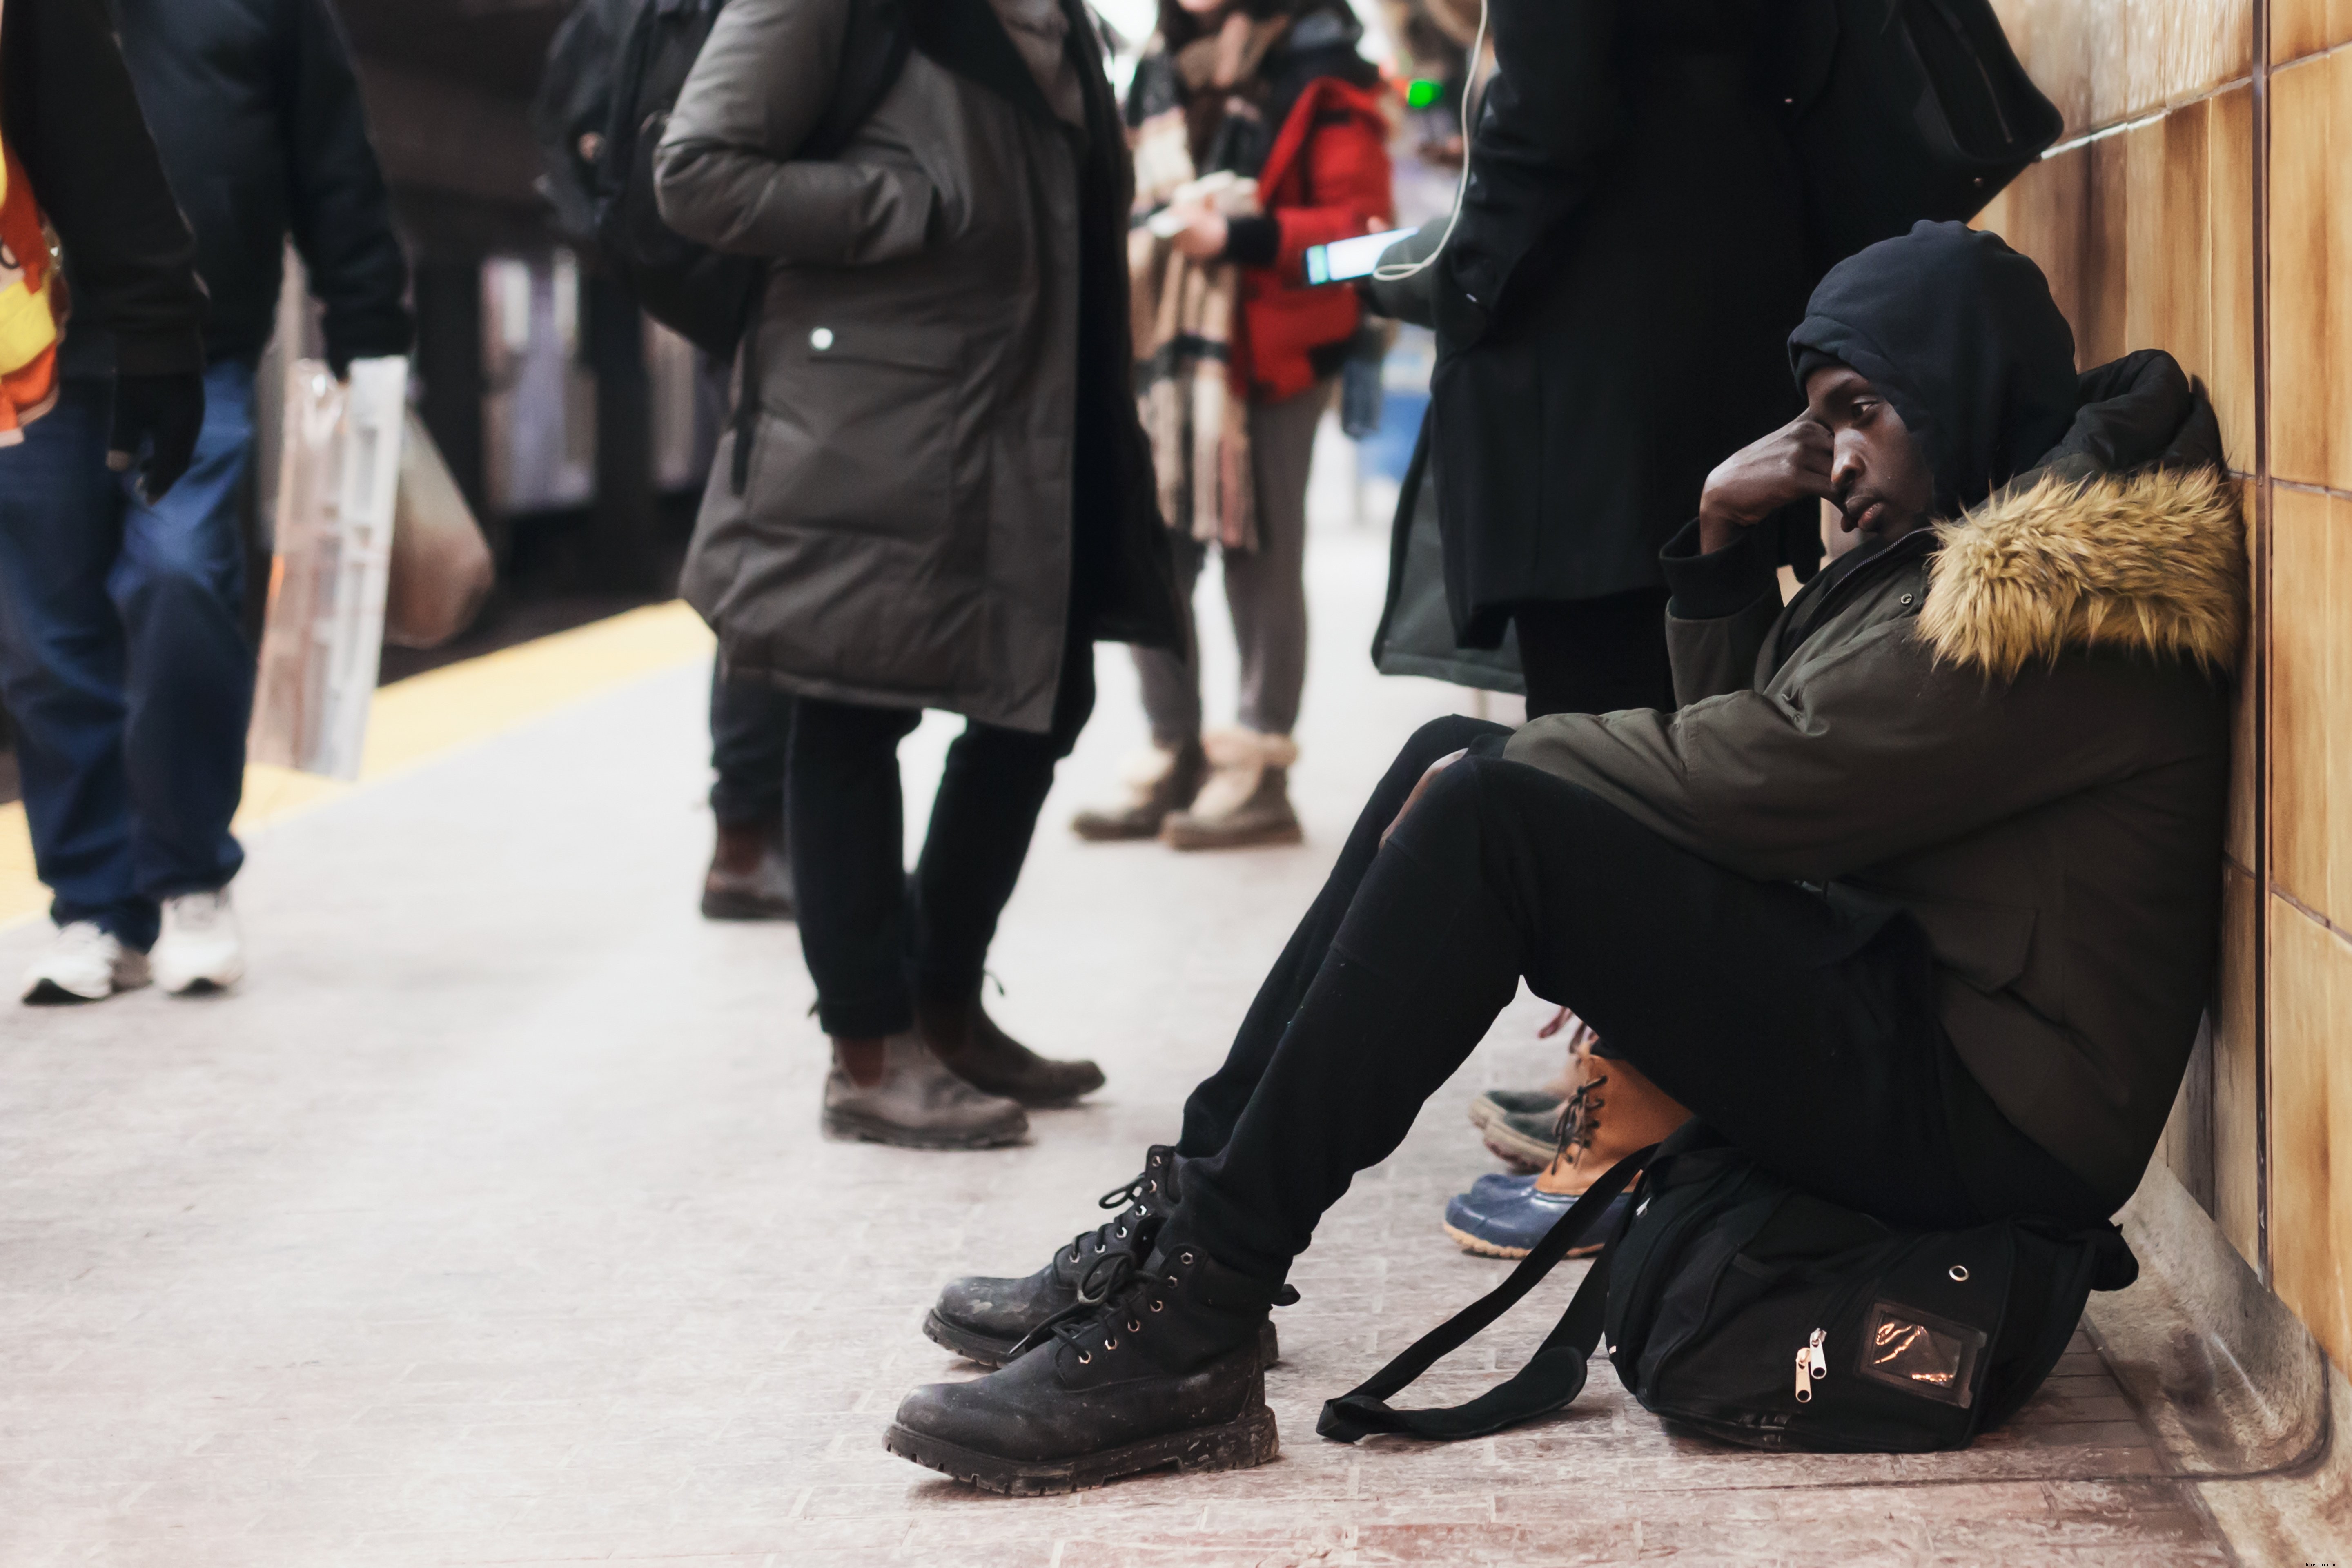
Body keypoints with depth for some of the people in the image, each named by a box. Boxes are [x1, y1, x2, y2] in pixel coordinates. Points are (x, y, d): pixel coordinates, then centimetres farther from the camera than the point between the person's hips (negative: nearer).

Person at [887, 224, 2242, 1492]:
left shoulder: (2062, 587, -15)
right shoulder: (1961, 545, 18)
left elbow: (1757, 778, -18)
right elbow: (1754, 757, 18)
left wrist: (1495, 769, -5)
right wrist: (1723, 550, 4)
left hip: (1970, 1108, -10)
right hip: (1891, 992, 10)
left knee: (1486, 811, -22)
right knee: (1456, 762, 6)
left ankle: (1191, 1332, -21)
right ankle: (1184, 1229, 2)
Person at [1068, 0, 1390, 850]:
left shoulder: (1319, 77, -7)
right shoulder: (1161, 74, 16)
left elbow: (1358, 223, -13)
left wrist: (1237, 237, -21)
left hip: (1270, 358, -7)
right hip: (1166, 355, 7)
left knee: (1259, 560, -2)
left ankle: (1259, 773, 6)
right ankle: (1176, 759, 16)